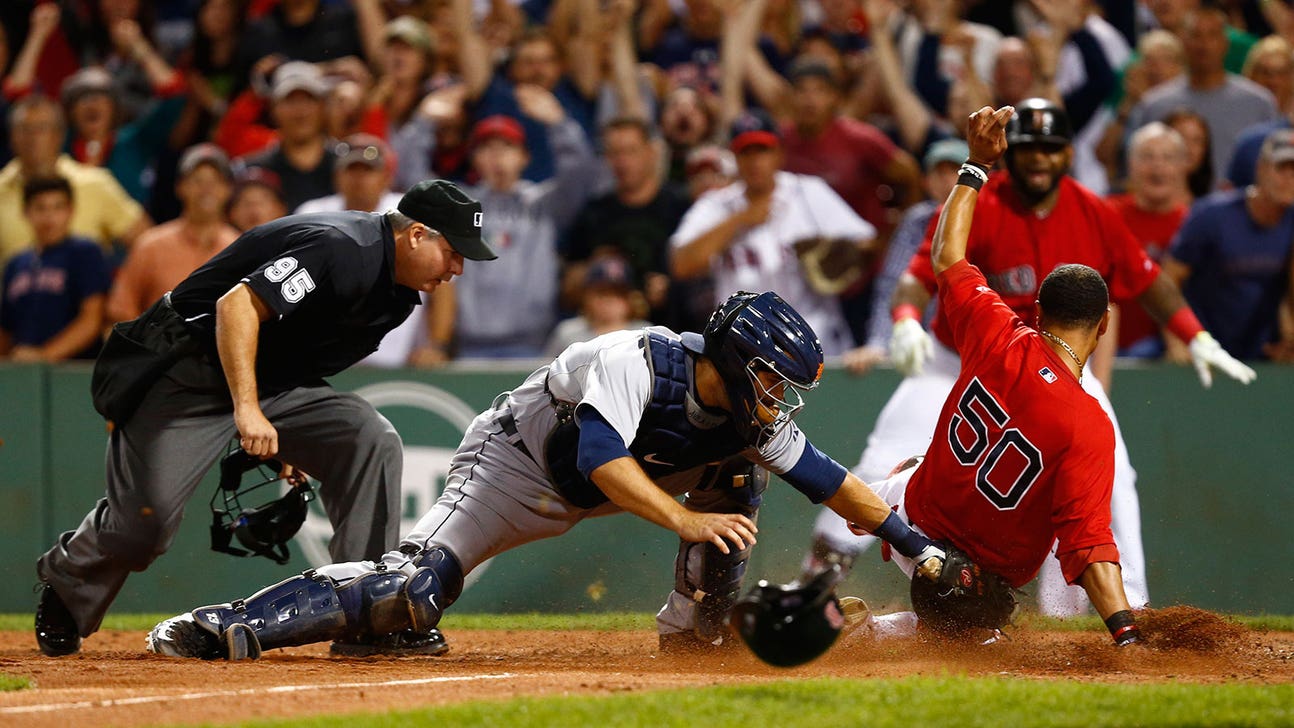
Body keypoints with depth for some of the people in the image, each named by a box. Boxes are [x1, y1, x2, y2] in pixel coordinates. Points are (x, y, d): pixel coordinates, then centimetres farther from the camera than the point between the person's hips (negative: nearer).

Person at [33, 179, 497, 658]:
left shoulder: (397, 294, 6)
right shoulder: (341, 248, -24)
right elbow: (237, 304, -31)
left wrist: (298, 442, 16)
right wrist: (247, 409, -36)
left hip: (274, 384, 8)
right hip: (189, 375, -8)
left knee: (371, 441, -12)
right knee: (148, 512, -17)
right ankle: (65, 582, 16)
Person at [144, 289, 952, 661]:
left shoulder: (753, 419, -8)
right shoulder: (638, 361, -30)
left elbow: (828, 480, -2)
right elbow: (598, 454, -43)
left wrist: (914, 543, -6)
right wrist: (684, 518, -48)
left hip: (586, 492, 7)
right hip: (516, 465, -7)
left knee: (740, 474, -2)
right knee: (417, 588, -27)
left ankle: (696, 630, 4)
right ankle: (220, 628, -29)